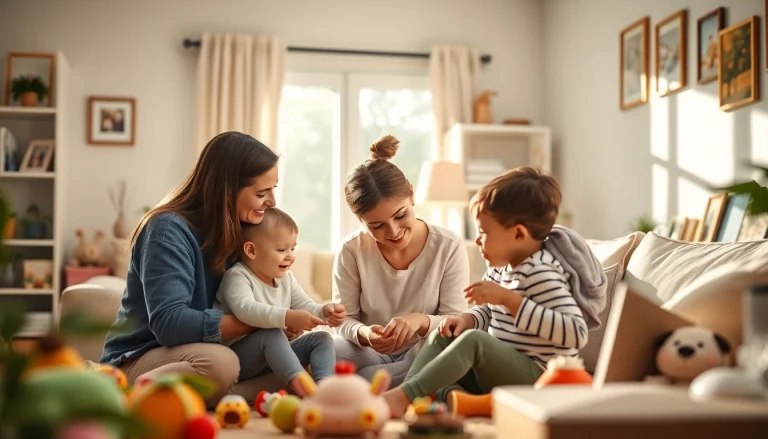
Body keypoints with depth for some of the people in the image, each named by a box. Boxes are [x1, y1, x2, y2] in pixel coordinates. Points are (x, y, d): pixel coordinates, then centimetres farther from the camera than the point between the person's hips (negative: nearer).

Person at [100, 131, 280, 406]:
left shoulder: (233, 231, 5)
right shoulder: (169, 229, -17)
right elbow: (168, 323, -29)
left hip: (191, 355, 8)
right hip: (139, 360, -8)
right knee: (220, 363, -37)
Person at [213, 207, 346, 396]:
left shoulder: (286, 278, 10)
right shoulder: (237, 276, -16)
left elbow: (304, 305, 7)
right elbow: (245, 309, -34)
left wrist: (324, 312, -17)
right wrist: (288, 317, -46)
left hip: (275, 354, 8)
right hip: (238, 356, -8)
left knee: (321, 338, -5)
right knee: (272, 334, -34)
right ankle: (299, 384, -46)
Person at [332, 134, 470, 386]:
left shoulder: (449, 247, -8)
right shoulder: (351, 251, -6)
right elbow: (343, 320, -5)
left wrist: (421, 321, -32)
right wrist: (363, 334, -30)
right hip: (369, 354, -1)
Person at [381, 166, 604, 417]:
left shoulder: (541, 274, -19)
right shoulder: (499, 266, 8)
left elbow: (576, 334, -31)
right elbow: (488, 311, 24)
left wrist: (509, 298, -30)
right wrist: (467, 319, -1)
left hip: (536, 376, -10)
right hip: (500, 368, 10)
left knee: (473, 340, -28)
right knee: (442, 337, 8)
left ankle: (403, 396, -27)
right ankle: (448, 391, -19)